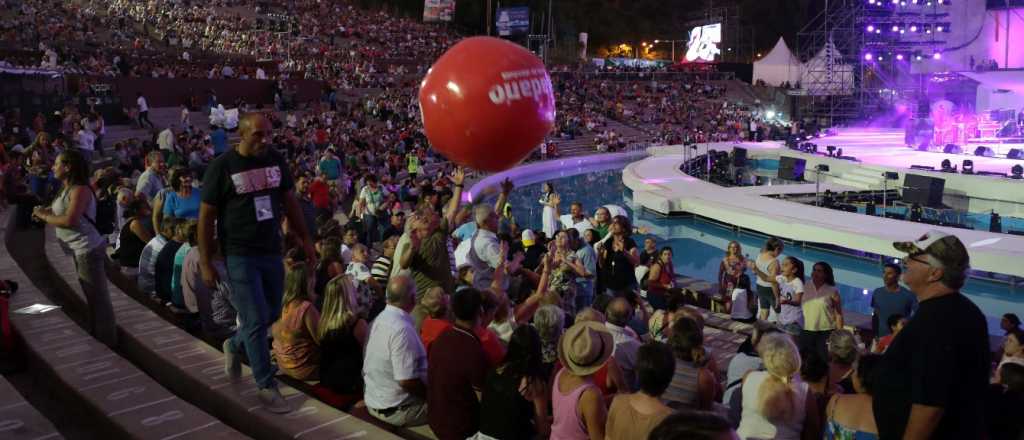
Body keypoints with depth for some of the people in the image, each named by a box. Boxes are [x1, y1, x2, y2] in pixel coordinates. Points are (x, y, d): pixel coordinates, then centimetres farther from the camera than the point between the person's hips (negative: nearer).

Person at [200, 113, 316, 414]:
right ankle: (267, 387, 10)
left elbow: (289, 202, 12)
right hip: (239, 256, -5)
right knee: (256, 320, -4)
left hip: (272, 252, 5)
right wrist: (205, 263, -8)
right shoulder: (222, 167, -11)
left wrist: (305, 240, 10)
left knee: (271, 315, 14)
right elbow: (206, 216, -7)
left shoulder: (276, 161, 2)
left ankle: (234, 346, 42)